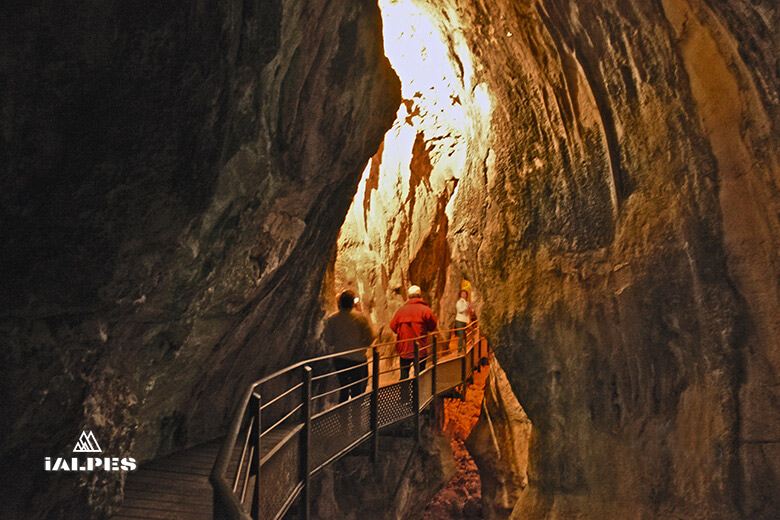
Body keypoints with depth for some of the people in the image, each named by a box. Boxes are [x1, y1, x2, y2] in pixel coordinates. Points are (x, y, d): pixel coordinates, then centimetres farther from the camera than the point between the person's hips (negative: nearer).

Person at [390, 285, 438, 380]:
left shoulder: (400, 310, -2)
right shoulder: (426, 310, -9)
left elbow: (393, 327, 6)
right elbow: (432, 327, -2)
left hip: (404, 350, 2)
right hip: (421, 351, -2)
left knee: (404, 376, 12)